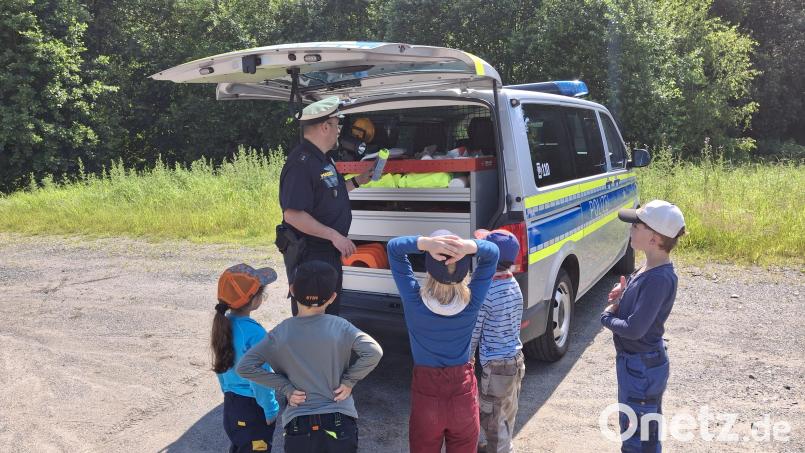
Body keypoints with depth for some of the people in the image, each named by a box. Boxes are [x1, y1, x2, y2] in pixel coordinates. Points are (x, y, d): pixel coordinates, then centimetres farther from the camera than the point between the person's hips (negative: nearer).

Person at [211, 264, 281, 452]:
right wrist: (270, 410, -9)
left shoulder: (223, 324, -3)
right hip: (253, 409, -7)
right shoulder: (254, 332, -27)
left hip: (230, 403, 8)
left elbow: (221, 366, 10)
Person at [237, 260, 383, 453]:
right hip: (340, 425, 0)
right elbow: (374, 352, -19)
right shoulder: (340, 327, -11)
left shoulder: (281, 333, -6)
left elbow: (245, 367, -6)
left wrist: (286, 387, -3)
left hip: (298, 427, 1)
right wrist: (348, 381, -7)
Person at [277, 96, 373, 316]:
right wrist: (334, 235, -28)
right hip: (308, 255, -10)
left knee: (331, 310, 22)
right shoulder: (301, 163, -21)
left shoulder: (323, 159, 11)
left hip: (330, 252, 10)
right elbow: (292, 215, -27)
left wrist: (356, 181, 21)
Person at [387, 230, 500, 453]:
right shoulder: (472, 302, -17)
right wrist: (470, 246, -32)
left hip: (426, 392, -1)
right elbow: (492, 253, -10)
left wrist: (425, 243, -35)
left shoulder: (414, 300, -21)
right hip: (463, 392, 1)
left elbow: (394, 247, -15)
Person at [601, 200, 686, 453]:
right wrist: (622, 293, -5)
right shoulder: (650, 269, 1)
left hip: (642, 367, -9)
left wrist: (607, 317, -12)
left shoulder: (659, 278, -27)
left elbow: (634, 329, -29)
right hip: (636, 362, 9)